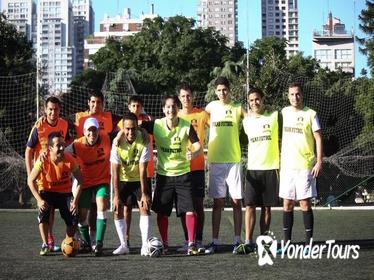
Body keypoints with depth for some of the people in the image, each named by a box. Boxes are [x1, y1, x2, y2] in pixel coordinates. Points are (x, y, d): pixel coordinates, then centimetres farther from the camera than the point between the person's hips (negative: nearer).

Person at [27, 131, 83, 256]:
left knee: (72, 219, -13)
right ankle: (45, 245, -10)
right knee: (43, 214, -26)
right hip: (47, 191, -1)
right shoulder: (43, 161, -26)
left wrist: (75, 201, -19)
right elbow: (30, 180, -16)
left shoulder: (69, 159, -23)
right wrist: (39, 200, -25)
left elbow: (80, 180, -12)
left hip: (65, 192, 1)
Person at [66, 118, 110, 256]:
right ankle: (86, 244, 29)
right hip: (85, 182, 1)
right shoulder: (77, 145, -19)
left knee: (102, 206, -22)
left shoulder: (106, 138, -15)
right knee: (82, 214, 4)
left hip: (102, 180, 0)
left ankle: (99, 244, -16)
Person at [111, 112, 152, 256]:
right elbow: (115, 172, -19)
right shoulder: (117, 143, -21)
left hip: (139, 179, -2)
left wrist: (144, 194, -25)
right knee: (117, 210, -3)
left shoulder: (143, 142, -24)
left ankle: (145, 245, -13)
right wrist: (116, 196, -22)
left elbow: (142, 170, -23)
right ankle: (124, 245, 8)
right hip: (123, 180, 2)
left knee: (144, 208, -15)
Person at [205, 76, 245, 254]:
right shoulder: (211, 107, 7)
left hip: (234, 160, -1)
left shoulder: (238, 108, 3)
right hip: (215, 161, 1)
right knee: (217, 202, 4)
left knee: (236, 201, 0)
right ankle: (215, 241, 7)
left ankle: (237, 240, 7)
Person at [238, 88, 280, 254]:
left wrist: (281, 165, 1)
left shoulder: (274, 116, 1)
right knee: (250, 206, -7)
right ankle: (248, 243, -9)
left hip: (271, 167, -1)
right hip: (252, 168, 2)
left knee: (266, 207, 4)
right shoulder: (246, 121, 8)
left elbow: (281, 140, 5)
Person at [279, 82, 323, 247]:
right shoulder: (284, 112, 9)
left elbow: (318, 139, -4)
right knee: (287, 204, 6)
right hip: (287, 166, 4)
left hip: (305, 166, -4)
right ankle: (286, 243, 12)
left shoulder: (310, 114, -3)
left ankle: (309, 243, 3)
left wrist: (319, 162, -12)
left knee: (305, 204, -3)